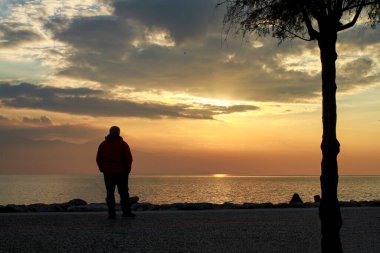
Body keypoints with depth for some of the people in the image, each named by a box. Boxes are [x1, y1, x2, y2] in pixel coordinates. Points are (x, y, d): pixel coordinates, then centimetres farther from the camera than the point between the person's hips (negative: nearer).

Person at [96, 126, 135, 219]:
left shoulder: (103, 144, 6)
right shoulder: (123, 144, -3)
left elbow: (98, 159, 5)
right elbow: (129, 158, -7)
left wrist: (103, 170, 12)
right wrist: (127, 170, 4)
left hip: (108, 173, 2)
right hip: (121, 173, -2)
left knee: (110, 193, 4)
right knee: (123, 192, 4)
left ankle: (111, 213, 1)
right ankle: (126, 212, 4)